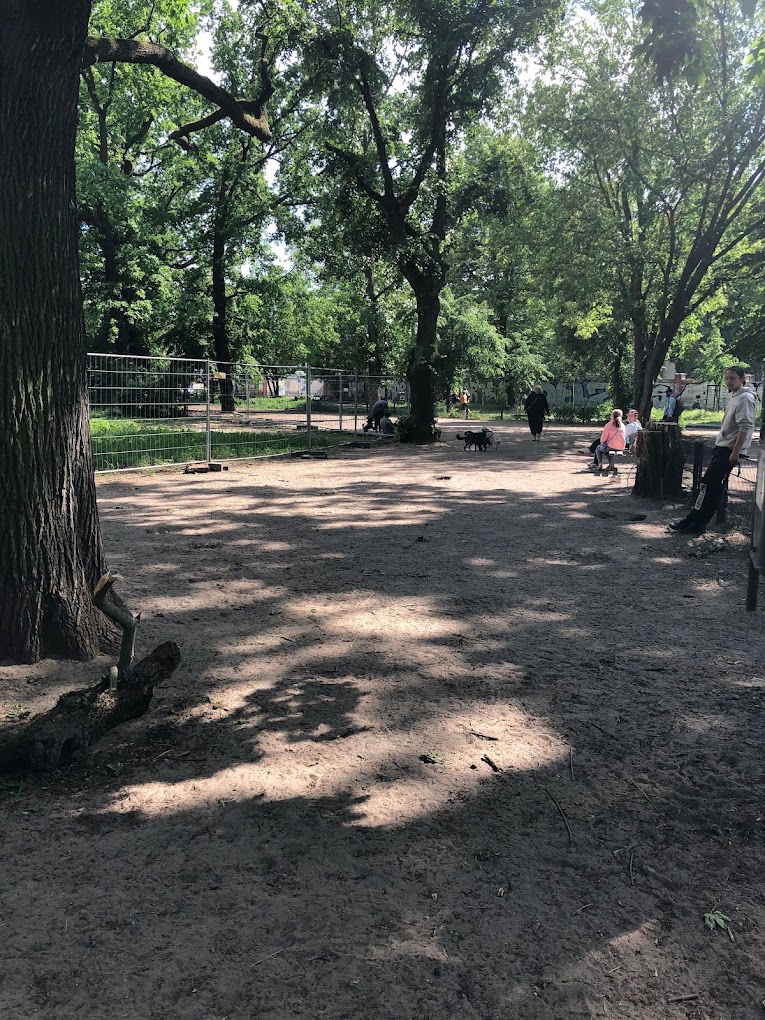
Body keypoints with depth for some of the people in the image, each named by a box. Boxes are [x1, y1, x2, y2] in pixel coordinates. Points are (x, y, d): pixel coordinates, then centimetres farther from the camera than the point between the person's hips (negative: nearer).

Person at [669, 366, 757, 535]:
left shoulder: (745, 398, -12)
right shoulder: (734, 397, 18)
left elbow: (745, 427, -20)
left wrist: (735, 452, -23)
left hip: (729, 450, -10)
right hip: (722, 447, 10)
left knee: (709, 484, -10)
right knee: (713, 486, 9)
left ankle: (695, 522, -7)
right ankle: (697, 522, 12)